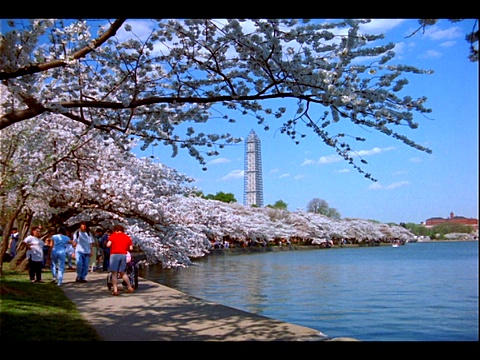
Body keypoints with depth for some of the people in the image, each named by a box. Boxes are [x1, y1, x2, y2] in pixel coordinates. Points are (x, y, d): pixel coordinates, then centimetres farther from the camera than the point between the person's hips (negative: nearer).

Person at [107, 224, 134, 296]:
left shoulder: (113, 235, 4)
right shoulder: (127, 237, 14)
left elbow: (108, 245, -7)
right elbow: (131, 248, 9)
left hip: (114, 254, -4)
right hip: (123, 255, 4)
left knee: (114, 273, 2)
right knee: (123, 272, 19)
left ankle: (115, 290, -3)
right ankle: (130, 287, 19)